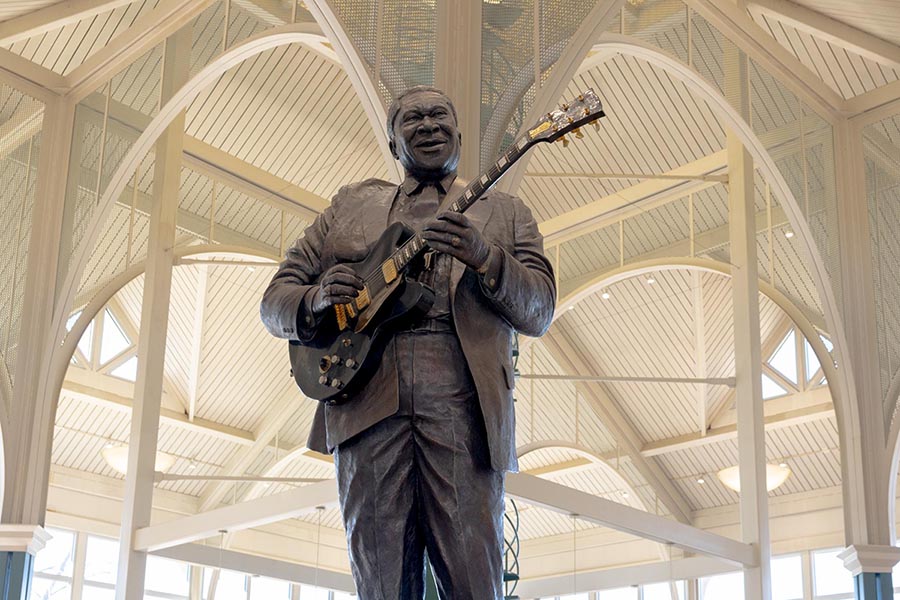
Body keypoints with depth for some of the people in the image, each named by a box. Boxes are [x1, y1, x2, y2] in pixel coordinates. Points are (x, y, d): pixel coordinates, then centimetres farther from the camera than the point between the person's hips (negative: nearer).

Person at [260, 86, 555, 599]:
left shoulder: (503, 213, 20)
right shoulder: (352, 206, 22)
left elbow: (540, 312, 6)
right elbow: (276, 300, 19)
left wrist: (485, 258, -13)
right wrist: (316, 300, -6)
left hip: (464, 409, -1)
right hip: (368, 407, 1)